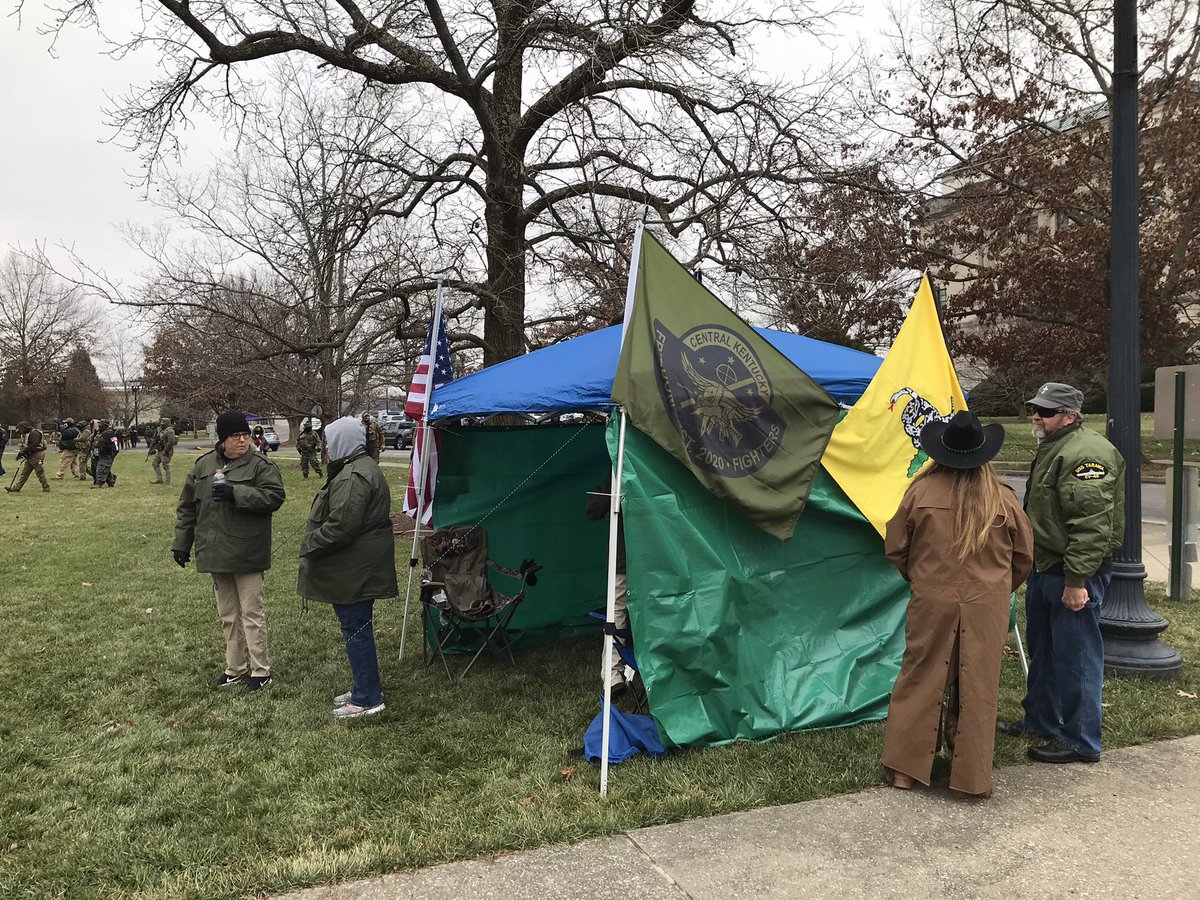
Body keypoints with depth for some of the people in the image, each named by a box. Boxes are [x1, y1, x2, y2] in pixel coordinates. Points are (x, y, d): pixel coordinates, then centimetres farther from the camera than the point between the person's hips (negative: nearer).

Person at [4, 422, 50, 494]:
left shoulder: (34, 433, -15)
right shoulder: (25, 434, 17)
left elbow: (33, 445, -23)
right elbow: (25, 446, 20)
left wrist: (23, 452, -19)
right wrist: (21, 452, 1)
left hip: (37, 454, -10)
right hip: (30, 456, 10)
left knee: (40, 472, -5)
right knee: (24, 472, 9)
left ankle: (46, 488, 2)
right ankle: (15, 488, 11)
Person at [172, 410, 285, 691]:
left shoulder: (261, 465, -7)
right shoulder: (203, 465, 8)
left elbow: (274, 497, -19)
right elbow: (187, 506, 13)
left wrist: (236, 493, -27)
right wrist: (181, 543, 12)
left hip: (247, 552, -5)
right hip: (215, 552, 5)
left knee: (251, 612, 0)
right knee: (228, 614, 15)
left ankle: (260, 670, 10)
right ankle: (235, 668, 27)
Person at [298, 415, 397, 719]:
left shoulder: (353, 477, -21)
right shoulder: (364, 467, 14)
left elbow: (340, 526, -26)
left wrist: (309, 545, -12)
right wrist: (313, 544, 18)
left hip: (354, 571, -11)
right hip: (360, 568, 11)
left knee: (355, 629, -2)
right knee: (357, 628, 18)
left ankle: (367, 699, 7)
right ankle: (365, 689, 29)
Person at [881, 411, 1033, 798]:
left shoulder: (921, 491, -8)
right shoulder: (1003, 498, -4)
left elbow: (896, 549, 0)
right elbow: (1024, 557, 8)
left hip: (931, 602, 0)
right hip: (987, 607, 1)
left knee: (919, 681, 10)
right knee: (977, 689, 8)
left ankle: (904, 768, 17)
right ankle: (972, 777, 17)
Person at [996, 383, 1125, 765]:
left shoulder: (1086, 454, -20)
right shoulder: (1052, 448, 15)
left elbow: (1092, 525, -26)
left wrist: (1076, 580, -26)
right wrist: (1034, 565, 24)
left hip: (1074, 574, -11)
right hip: (1044, 567, 11)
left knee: (1075, 656, -1)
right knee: (1042, 650, 21)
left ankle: (1080, 742, 11)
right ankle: (1039, 720, 36)